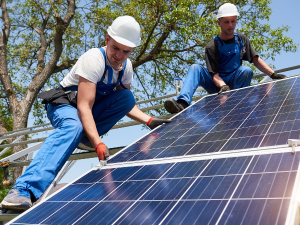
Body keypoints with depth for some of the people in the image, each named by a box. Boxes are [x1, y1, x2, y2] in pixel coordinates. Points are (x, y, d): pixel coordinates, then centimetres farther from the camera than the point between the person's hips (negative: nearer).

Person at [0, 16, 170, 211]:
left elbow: (124, 104, 5)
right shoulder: (94, 59, -27)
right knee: (73, 127, -40)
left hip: (92, 107, 7)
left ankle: (84, 137, -10)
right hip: (65, 104, -6)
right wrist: (98, 144, -43)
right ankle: (25, 189, -47)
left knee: (127, 97, -14)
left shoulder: (126, 66, -5)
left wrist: (149, 121, -7)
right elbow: (84, 107, -34)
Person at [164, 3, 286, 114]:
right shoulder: (212, 47, -6)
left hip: (235, 84, 2)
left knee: (246, 70, -29)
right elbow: (215, 75, -15)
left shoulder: (242, 40, 7)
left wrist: (273, 74, -8)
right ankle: (182, 103, -48)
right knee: (195, 68, -27)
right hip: (217, 86, -2)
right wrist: (223, 86, -35)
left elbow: (256, 60, 4)